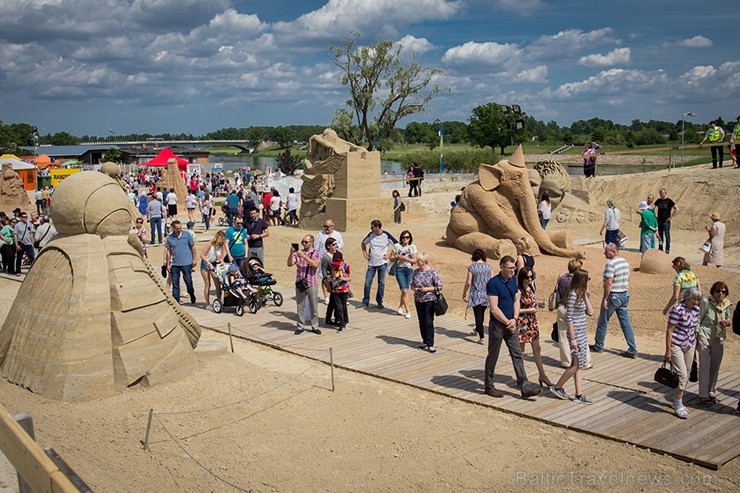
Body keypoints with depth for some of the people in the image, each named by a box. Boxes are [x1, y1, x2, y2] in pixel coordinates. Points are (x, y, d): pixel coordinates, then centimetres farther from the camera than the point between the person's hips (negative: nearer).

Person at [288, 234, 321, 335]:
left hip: (311, 284, -1)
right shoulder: (298, 253, 4)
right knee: (300, 307, 8)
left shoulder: (316, 253, 0)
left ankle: (315, 327, 15)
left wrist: (305, 256, -23)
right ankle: (300, 327, 17)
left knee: (314, 307, 5)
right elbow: (290, 264, -6)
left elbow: (315, 265, -18)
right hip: (300, 283, 1)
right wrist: (291, 253, -19)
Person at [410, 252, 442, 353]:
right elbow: (412, 284, 14)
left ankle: (430, 344, -3)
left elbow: (439, 287, -8)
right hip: (418, 300, 5)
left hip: (429, 300, -5)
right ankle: (425, 341, 24)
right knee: (421, 321, 11)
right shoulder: (416, 272, 4)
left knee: (429, 322, -6)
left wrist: (428, 289, -18)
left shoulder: (433, 272, -10)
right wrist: (414, 288, -8)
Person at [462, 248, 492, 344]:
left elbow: (468, 282, -9)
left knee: (478, 315, -1)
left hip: (476, 294, -4)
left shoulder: (472, 267, -10)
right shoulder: (489, 266, 0)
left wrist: (464, 293, 5)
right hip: (486, 294, 4)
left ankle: (481, 337, -5)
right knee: (482, 314, 21)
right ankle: (478, 329, 41)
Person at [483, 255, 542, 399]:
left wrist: (514, 319, -6)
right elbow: (494, 309, -19)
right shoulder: (493, 283, -17)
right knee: (493, 356, 6)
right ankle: (489, 386, 19)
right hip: (497, 325, -6)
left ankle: (525, 387, 5)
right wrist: (507, 322, -13)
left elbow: (516, 300, 9)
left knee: (517, 355, 4)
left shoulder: (514, 280, 5)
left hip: (511, 324, 6)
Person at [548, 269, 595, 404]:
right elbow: (569, 318, -18)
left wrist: (585, 296, 0)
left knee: (579, 365, 9)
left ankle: (579, 395, 13)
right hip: (576, 333, -9)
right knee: (577, 364, -4)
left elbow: (590, 312, 7)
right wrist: (573, 338, -18)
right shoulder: (573, 295, -16)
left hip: (582, 333, 9)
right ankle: (557, 387, 11)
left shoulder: (581, 294, 10)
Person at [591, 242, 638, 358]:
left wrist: (604, 299, -17)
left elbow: (608, 283, -23)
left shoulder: (611, 264, -19)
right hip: (625, 295, 8)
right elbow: (627, 280, 15)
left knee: (603, 322, 9)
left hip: (613, 296, -8)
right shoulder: (625, 262, 8)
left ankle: (598, 346, 21)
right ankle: (632, 350, 6)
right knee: (626, 323, 8)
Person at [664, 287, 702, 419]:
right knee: (682, 375, -10)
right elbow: (669, 330, -16)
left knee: (686, 376, 12)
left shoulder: (696, 310, 3)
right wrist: (668, 351, -17)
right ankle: (678, 406, 1)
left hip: (689, 346, 7)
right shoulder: (677, 309, -18)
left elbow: (694, 329, 14)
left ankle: (677, 402, 27)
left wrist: (695, 344, 16)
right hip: (676, 345, -7)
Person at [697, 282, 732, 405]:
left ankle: (712, 392, 27)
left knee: (715, 366, 12)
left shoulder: (727, 304, 3)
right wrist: (695, 337, -9)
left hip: (719, 338, 5)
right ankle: (703, 395, 2)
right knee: (705, 366, -5)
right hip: (705, 336, -5)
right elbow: (698, 320, -7)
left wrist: (727, 322, -10)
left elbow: (730, 320, 15)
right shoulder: (706, 302, -11)